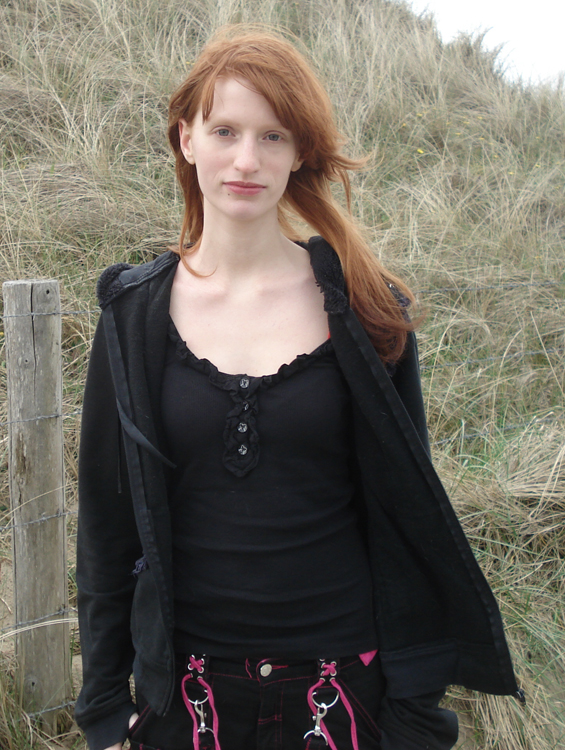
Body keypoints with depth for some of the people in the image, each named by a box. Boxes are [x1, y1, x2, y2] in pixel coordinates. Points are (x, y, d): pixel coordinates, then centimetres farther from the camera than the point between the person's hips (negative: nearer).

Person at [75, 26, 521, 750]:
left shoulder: (366, 310, -5)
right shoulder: (137, 316, -3)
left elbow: (406, 518, -1)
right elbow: (106, 519, 2)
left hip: (342, 680, 0)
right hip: (186, 685, 1)